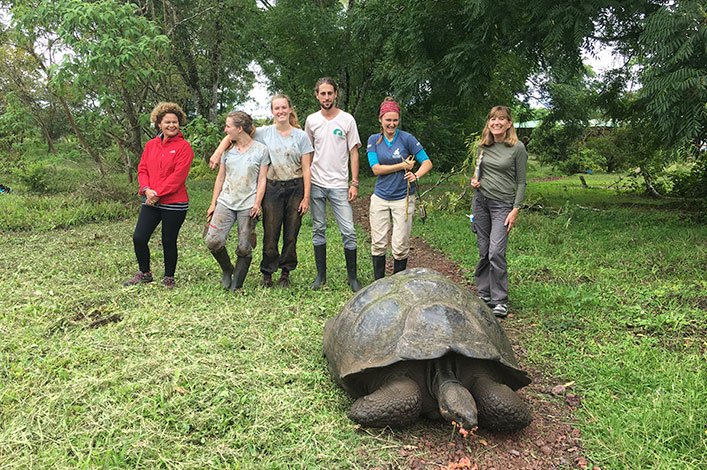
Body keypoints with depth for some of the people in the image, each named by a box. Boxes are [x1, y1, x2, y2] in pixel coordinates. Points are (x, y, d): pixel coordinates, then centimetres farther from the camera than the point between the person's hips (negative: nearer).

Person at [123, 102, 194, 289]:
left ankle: (169, 277, 25)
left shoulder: (184, 147, -7)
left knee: (169, 242, 6)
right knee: (138, 238, 2)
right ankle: (144, 273, 23)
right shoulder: (150, 145, 11)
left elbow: (178, 175, -15)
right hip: (151, 202, 5)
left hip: (174, 203, -5)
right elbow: (142, 169, 8)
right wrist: (147, 189, -11)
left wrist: (158, 193, -17)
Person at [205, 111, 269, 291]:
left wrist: (257, 204, -11)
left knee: (244, 248, -2)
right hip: (225, 202, 3)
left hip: (248, 205, -3)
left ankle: (236, 286, 13)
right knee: (213, 241, -11)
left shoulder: (261, 149, 1)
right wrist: (213, 203, 10)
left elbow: (262, 180, -1)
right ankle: (227, 270, 15)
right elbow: (220, 178, 15)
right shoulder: (227, 149, 12)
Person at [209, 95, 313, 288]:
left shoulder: (301, 136, 2)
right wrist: (217, 153, -8)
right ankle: (267, 273, 16)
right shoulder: (264, 133, 2)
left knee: (291, 234, 5)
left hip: (295, 188, 0)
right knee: (270, 234, 2)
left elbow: (306, 169, 0)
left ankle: (285, 273, 20)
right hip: (272, 188, 0)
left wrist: (306, 197, -5)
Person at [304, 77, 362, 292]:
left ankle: (352, 276, 8)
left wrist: (354, 183, -5)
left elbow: (354, 152, 1)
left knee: (348, 231, -5)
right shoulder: (311, 120, 7)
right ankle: (321, 275, 19)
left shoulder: (347, 120, 0)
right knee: (318, 230, 8)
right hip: (316, 184, 3)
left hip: (339, 185, -2)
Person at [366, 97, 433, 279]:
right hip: (380, 198, 2)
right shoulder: (373, 140, 4)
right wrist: (403, 165, -11)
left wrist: (416, 175, -23)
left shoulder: (407, 138, -3)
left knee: (400, 246, 0)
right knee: (378, 244, 5)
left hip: (403, 198, -2)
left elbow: (427, 163, -4)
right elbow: (376, 169, -7)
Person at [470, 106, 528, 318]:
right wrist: (474, 181, -1)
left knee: (496, 252, -13)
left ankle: (500, 301, -2)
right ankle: (483, 294, 19)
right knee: (483, 251, 8)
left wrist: (515, 210, -10)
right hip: (480, 200, 5)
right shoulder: (483, 147, 8)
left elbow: (521, 182, -3)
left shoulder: (517, 148, -6)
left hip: (503, 204, -4)